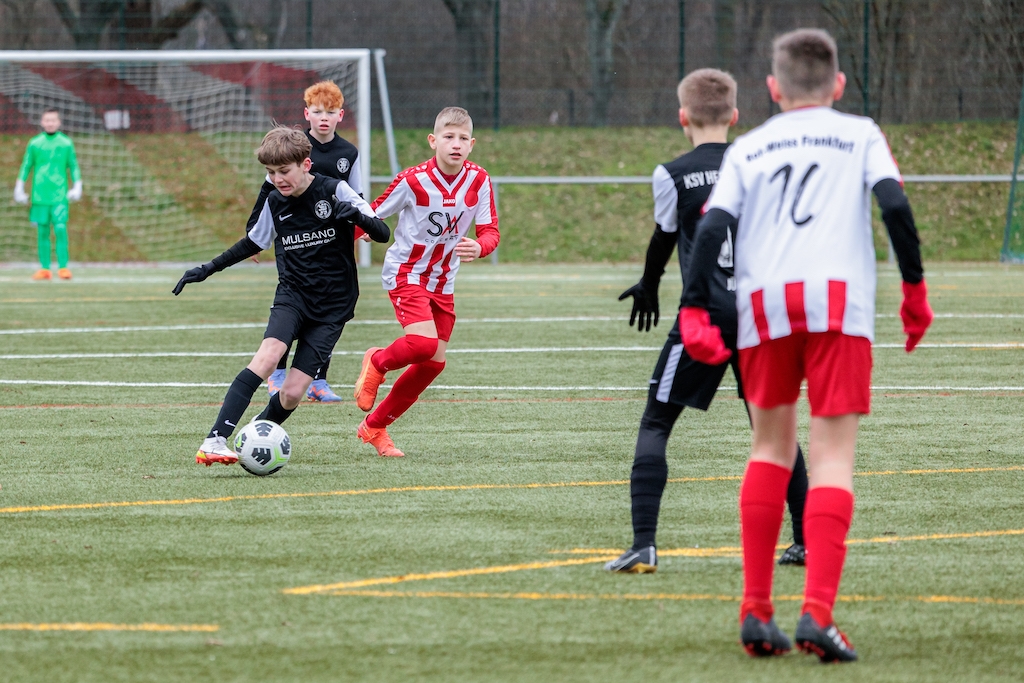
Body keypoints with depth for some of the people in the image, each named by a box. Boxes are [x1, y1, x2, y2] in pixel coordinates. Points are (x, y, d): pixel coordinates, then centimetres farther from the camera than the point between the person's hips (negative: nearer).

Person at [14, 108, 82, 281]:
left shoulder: (66, 143, 5)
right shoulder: (35, 143, 6)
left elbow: (73, 167, 9)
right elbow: (26, 166, 10)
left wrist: (77, 187, 1)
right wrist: (19, 188, 7)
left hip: (59, 195, -1)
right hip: (39, 194, 1)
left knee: (60, 228, -12)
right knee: (42, 232, 3)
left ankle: (63, 267, -11)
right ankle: (44, 269, 8)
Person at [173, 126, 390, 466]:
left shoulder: (334, 192, -8)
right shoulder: (275, 203, 3)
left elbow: (382, 233, -11)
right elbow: (254, 242, 22)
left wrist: (357, 215, -32)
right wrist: (208, 269, 19)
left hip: (332, 306, -2)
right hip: (292, 295, 2)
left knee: (292, 393, -11)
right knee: (269, 352, -28)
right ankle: (215, 440, -36)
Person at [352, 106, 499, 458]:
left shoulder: (479, 181, -8)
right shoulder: (413, 181, -19)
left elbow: (490, 232, -9)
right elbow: (372, 216, -7)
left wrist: (478, 248, -33)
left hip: (442, 282, 5)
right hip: (406, 272, -5)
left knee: (434, 362, 4)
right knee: (424, 342, -27)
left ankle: (374, 427, 20)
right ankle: (377, 362, 8)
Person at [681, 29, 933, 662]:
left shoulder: (746, 149, 19)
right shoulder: (860, 135, 14)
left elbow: (714, 224, 5)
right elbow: (894, 204, -1)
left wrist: (696, 308, 2)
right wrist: (915, 288, 5)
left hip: (763, 302, 2)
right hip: (840, 299, -2)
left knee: (772, 447, 17)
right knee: (833, 456, -4)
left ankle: (756, 610, 12)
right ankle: (818, 610, -19)